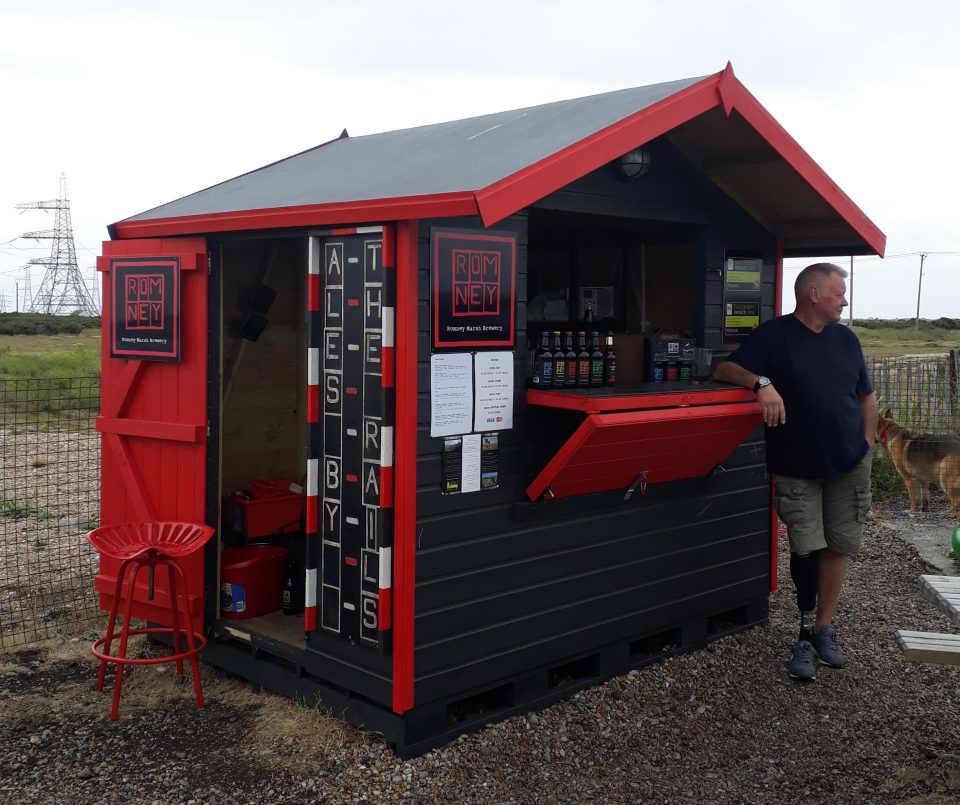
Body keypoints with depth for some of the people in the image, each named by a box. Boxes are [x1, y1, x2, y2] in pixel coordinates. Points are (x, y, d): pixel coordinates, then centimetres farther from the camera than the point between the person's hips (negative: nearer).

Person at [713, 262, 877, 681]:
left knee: (838, 545, 7)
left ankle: (824, 627, 21)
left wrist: (866, 443, 3)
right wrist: (762, 382, -31)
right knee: (807, 549, -6)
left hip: (849, 464, 4)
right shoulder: (774, 335, -5)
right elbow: (723, 370, -13)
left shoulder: (846, 339, 9)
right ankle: (806, 632, 10)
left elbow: (867, 396, 16)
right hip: (796, 469, -4)